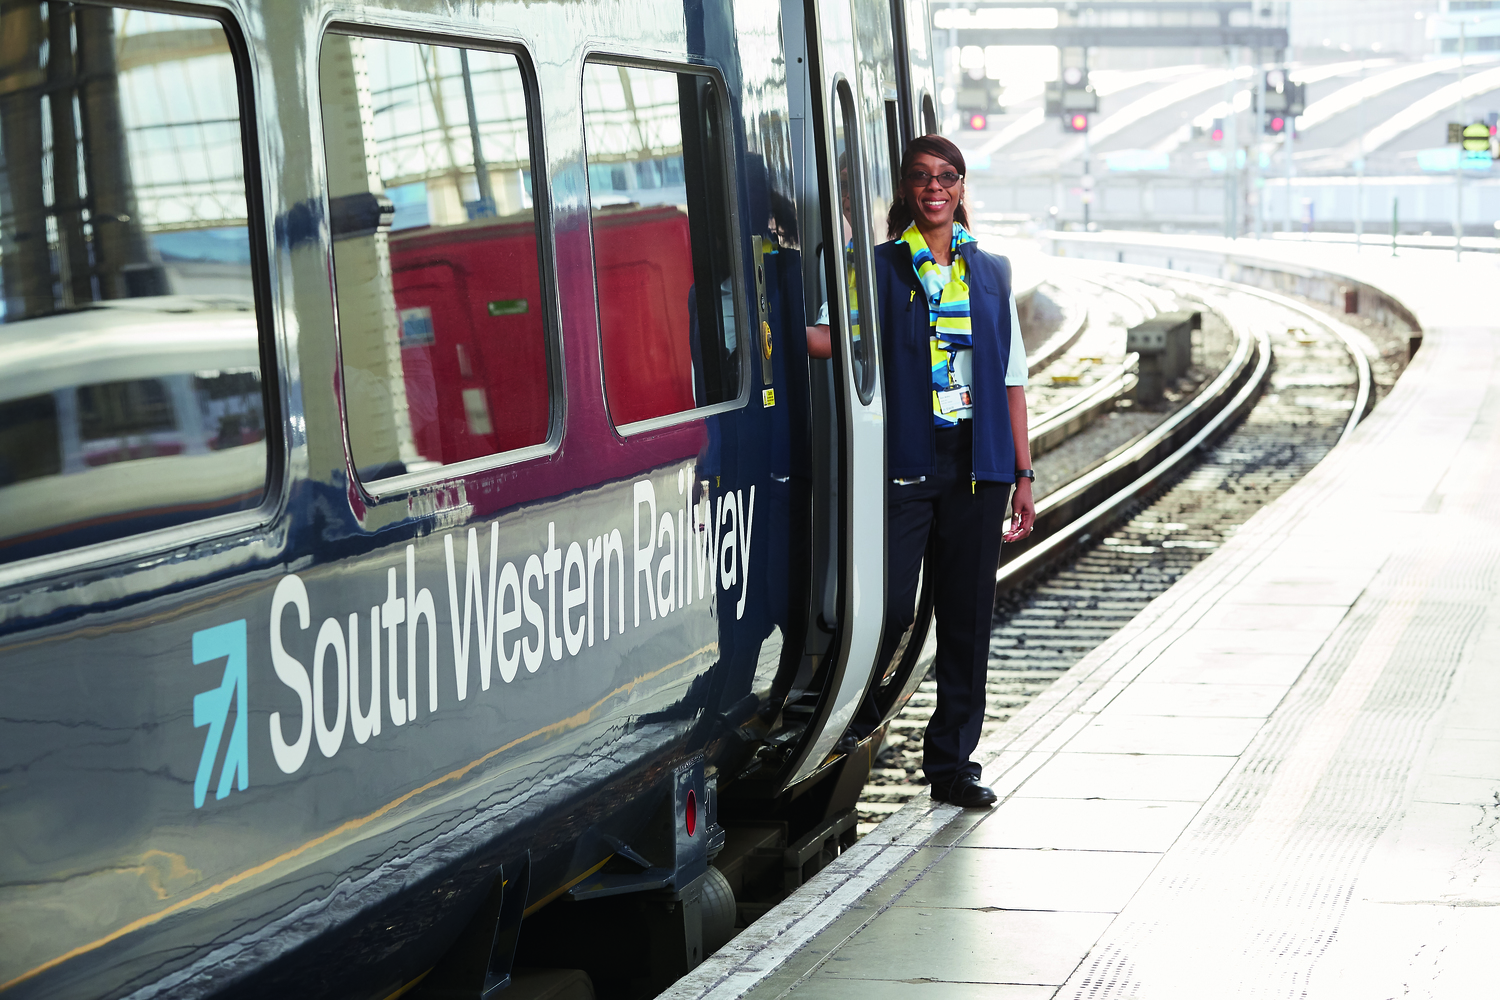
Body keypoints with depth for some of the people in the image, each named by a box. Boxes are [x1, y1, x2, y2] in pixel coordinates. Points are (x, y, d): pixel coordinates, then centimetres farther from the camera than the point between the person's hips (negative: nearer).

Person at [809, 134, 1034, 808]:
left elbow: (1012, 379, 14)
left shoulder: (992, 273, 12)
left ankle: (951, 762, 15)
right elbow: (830, 340, -10)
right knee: (890, 610, -9)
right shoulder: (879, 268, 3)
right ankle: (848, 732, 15)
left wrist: (1022, 474, 10)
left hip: (976, 469, 3)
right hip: (902, 466, -3)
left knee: (967, 619, 6)